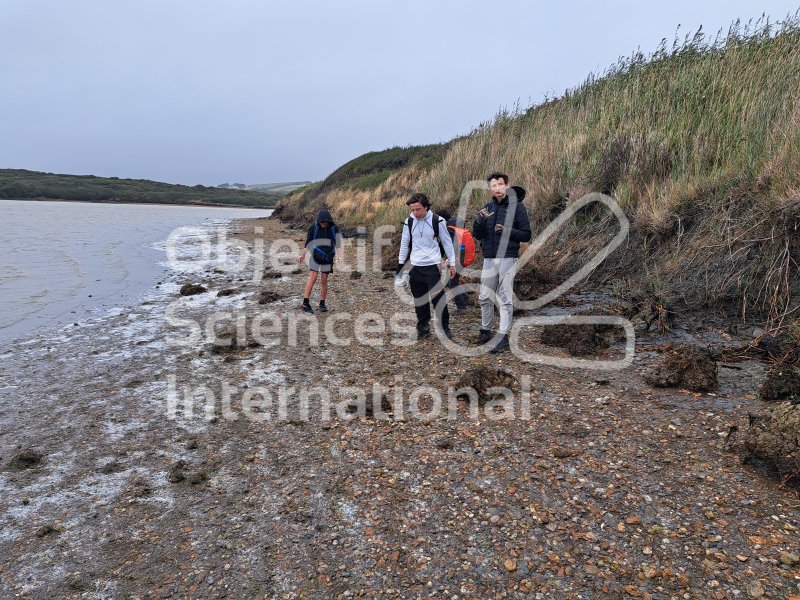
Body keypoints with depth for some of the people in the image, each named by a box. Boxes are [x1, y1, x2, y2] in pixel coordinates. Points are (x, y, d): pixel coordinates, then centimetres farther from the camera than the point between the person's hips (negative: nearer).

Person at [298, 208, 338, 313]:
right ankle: (305, 303, -9)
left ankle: (322, 304, 13)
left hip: (327, 257, 2)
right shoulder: (314, 228, -4)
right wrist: (303, 254, -8)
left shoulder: (333, 228, 1)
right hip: (316, 256, -2)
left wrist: (337, 254, -4)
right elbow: (308, 242, 0)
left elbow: (336, 243, 7)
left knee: (324, 280, 4)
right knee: (313, 278, -11)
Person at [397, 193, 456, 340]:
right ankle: (423, 328, 22)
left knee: (438, 298, -5)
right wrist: (400, 265, 13)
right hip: (415, 267, 3)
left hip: (432, 266, -3)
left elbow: (447, 242, 1)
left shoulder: (437, 221, -7)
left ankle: (445, 327, 11)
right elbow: (404, 244, 12)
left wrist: (452, 264, 1)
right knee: (419, 300, 9)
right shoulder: (409, 222, 2)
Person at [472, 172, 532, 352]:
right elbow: (477, 236, 8)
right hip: (489, 258, 5)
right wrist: (479, 221, -11)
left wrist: (507, 231, -18)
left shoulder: (517, 206, -3)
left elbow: (526, 235, -4)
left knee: (505, 299, -1)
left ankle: (503, 336, 5)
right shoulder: (487, 207, 10)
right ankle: (485, 330, 25)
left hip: (508, 258, -4)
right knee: (485, 297, 9)